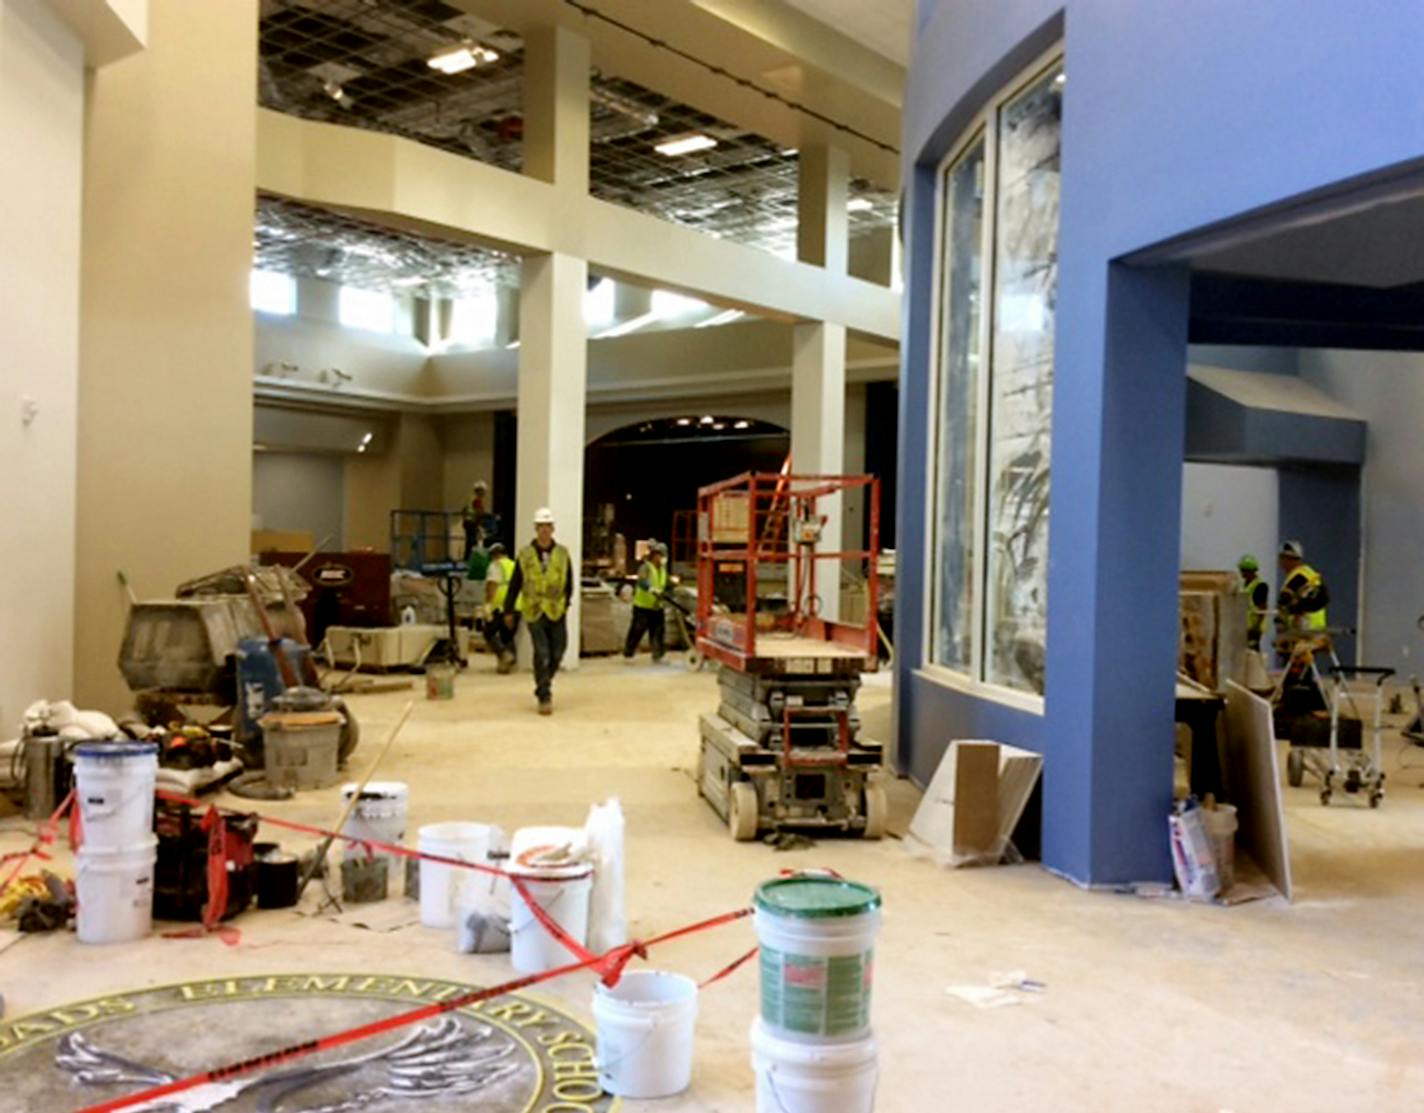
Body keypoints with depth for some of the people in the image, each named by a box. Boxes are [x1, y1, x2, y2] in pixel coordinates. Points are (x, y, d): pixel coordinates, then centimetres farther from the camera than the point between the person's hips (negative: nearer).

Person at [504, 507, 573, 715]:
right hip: (534, 612, -2)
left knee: (557, 654, 6)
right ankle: (544, 697, -1)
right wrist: (508, 610, 8)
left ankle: (542, 686, 31)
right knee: (542, 654, -8)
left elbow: (569, 583, 11)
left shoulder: (562, 554, 3)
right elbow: (514, 584, 5)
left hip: (557, 612, 2)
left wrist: (565, 603, 1)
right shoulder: (525, 554, 0)